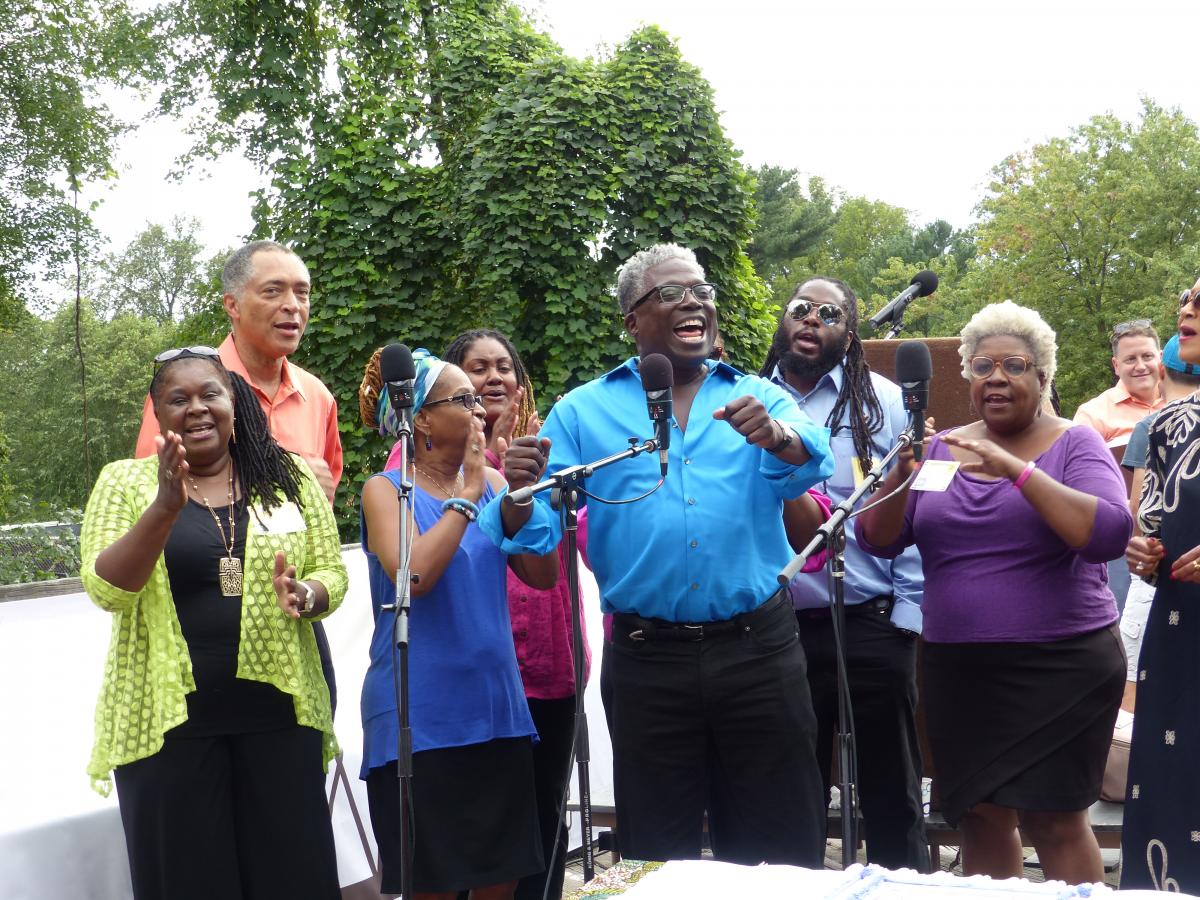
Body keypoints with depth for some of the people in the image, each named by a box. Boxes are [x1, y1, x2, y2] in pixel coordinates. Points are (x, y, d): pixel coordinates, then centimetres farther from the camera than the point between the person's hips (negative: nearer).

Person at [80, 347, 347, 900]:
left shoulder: (290, 478, 6)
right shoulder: (125, 482, 1)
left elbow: (332, 574, 6)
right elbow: (105, 591, -10)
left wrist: (304, 596, -17)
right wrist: (166, 507, -23)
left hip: (278, 713, 2)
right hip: (167, 718, -1)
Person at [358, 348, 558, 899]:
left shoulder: (490, 483, 9)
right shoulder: (386, 489, -5)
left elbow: (542, 575, 3)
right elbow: (414, 574, -22)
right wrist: (467, 494, -14)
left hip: (497, 710, 5)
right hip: (420, 720, -5)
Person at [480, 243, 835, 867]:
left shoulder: (757, 397, 8)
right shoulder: (583, 413, 6)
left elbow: (809, 463, -13)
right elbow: (535, 533, 0)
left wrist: (776, 437, -35)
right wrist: (518, 494, -23)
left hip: (759, 649, 1)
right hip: (648, 657, 0)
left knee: (783, 850, 10)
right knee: (658, 858, 12)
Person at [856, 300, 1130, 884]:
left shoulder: (1074, 446, -1)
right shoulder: (941, 450, 9)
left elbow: (1109, 534, -17)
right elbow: (878, 541, 3)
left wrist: (1018, 469, -24)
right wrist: (901, 474, -16)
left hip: (1058, 667, -3)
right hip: (958, 671, 4)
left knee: (1052, 819, -5)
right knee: (980, 817, 6)